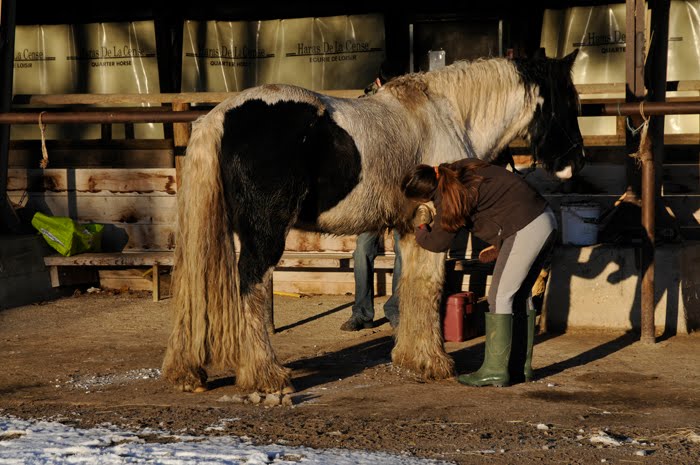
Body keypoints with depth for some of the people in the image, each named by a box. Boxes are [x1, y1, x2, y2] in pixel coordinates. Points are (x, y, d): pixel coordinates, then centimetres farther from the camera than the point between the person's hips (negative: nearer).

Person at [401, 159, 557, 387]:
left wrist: (421, 228, 20)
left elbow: (438, 243, -1)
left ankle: (495, 372, 1)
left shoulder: (450, 195, -14)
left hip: (526, 229, -10)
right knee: (518, 297, 16)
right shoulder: (461, 169, 11)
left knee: (499, 297, -2)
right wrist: (500, 246, 24)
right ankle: (521, 367, 21)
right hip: (546, 219, 10)